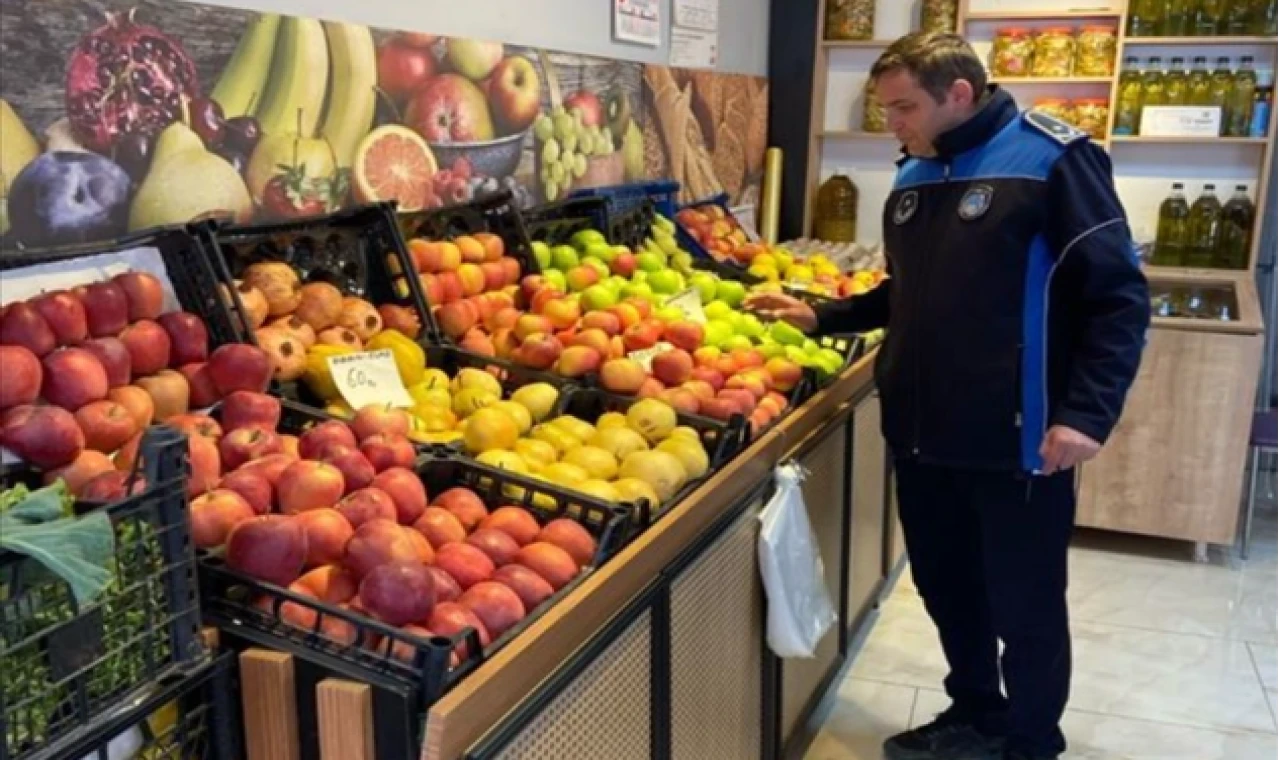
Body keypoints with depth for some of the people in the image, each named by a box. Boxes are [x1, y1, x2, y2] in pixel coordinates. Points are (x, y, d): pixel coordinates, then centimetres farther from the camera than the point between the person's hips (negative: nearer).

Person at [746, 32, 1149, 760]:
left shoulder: (1053, 160, -11)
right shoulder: (913, 178, 10)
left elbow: (1119, 296, -13)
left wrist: (1088, 412, -22)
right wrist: (822, 316, 10)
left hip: (1018, 441, -6)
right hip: (923, 433, 7)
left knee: (1025, 606, 9)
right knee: (946, 587, 18)